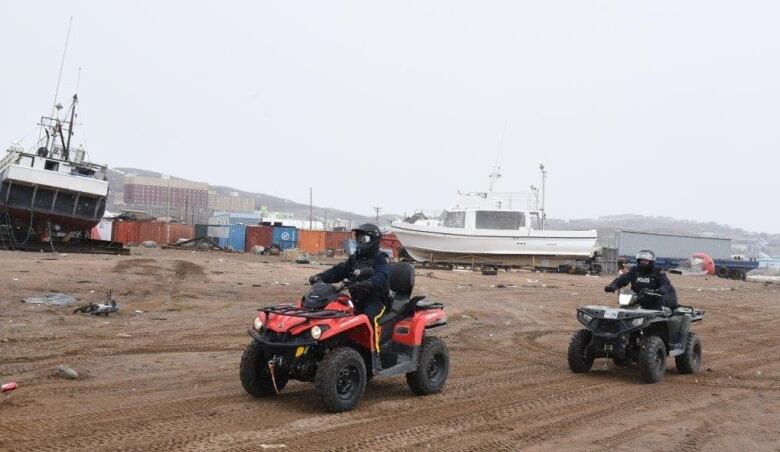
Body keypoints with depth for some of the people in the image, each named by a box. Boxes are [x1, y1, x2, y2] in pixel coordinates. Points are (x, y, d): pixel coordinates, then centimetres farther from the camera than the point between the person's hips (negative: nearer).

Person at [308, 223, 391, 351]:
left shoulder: (381, 260, -2)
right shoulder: (354, 259, 19)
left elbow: (381, 276, -22)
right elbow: (337, 271, 12)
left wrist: (369, 283, -44)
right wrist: (320, 277, -6)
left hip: (375, 299, -7)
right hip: (356, 299, 7)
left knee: (368, 317, -34)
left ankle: (374, 350, -33)